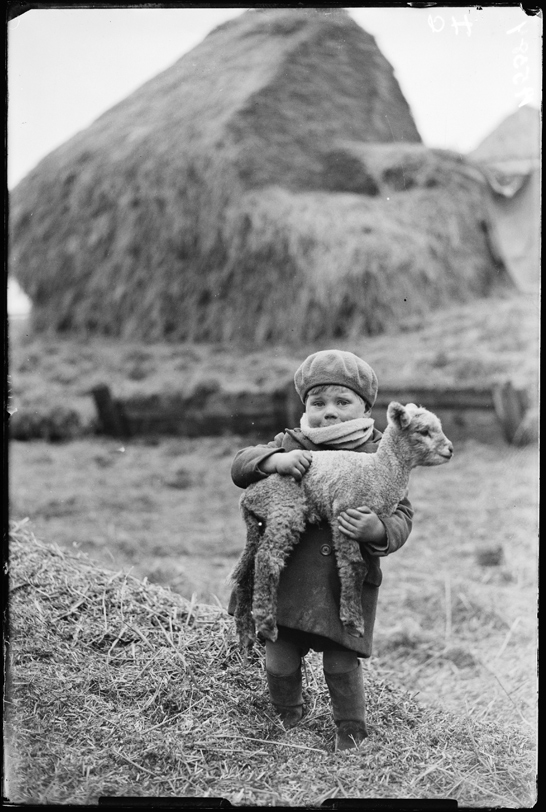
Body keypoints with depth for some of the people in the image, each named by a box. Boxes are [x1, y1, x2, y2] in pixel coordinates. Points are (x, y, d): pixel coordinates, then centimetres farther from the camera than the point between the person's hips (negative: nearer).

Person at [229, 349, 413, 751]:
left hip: (347, 583, -2)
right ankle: (288, 721, 38)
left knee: (342, 664, 1)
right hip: (287, 578, 2)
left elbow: (402, 516, -6)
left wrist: (377, 530, -29)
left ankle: (352, 736, 26)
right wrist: (275, 460, -25)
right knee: (280, 660, 9)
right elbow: (240, 466, -5)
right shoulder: (290, 444, 4)